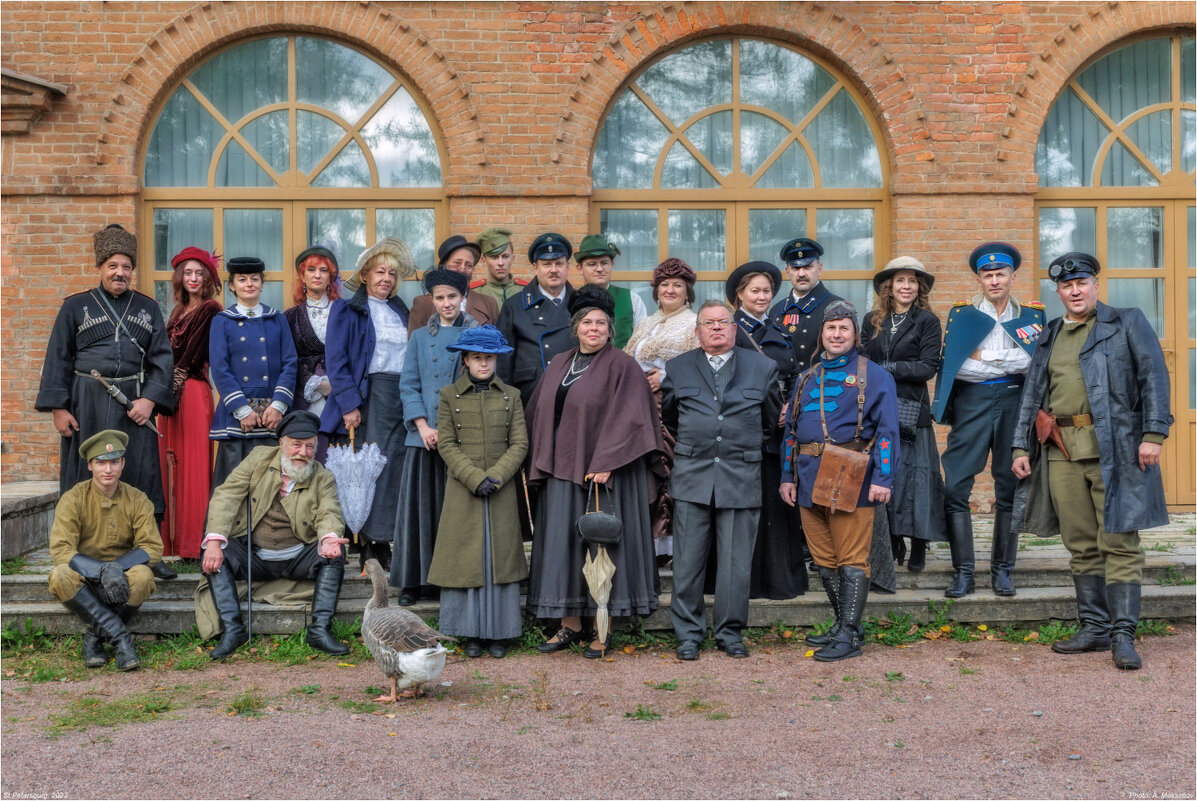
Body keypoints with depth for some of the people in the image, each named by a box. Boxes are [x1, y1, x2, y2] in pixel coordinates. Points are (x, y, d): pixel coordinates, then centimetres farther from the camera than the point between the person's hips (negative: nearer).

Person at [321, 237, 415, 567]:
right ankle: (372, 543, -4)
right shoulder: (348, 309, 5)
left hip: (405, 395, 5)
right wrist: (349, 404, -13)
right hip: (372, 394, -5)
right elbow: (335, 360, -3)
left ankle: (386, 539, 4)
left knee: (398, 465, -1)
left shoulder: (401, 311, 21)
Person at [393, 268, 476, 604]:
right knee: (420, 506, 2)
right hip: (425, 435, 2)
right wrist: (424, 427, -7)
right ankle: (414, 580, 9)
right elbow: (408, 386, 8)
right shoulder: (420, 337, 13)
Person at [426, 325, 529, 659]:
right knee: (467, 556, 1)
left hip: (502, 490, 1)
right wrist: (475, 479, -14)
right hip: (463, 491, -1)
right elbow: (447, 444, -3)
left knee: (500, 555, 2)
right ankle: (472, 633, 10)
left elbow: (520, 443, 2)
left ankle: (498, 633, 9)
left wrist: (495, 477, -12)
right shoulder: (449, 395, 4)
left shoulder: (511, 396, 8)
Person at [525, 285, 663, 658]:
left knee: (601, 542, -2)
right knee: (562, 542, 6)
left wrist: (605, 464, -18)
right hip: (561, 470, 6)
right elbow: (538, 415, 17)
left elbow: (626, 418, -12)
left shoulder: (622, 366, -4)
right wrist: (541, 461, 9)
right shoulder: (558, 365, 14)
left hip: (603, 471, -5)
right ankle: (569, 625, 16)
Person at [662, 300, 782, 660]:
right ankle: (688, 633, 14)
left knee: (736, 562, 3)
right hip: (692, 477, 1)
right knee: (688, 561, 2)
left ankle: (730, 633, 16)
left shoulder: (762, 367, 8)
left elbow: (771, 421, 17)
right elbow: (669, 417, 21)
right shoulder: (678, 368, 10)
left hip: (741, 478, 0)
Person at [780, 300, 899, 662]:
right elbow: (792, 429, 18)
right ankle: (843, 625, 23)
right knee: (824, 559, 11)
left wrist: (882, 478, -15)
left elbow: (886, 430, -6)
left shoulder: (874, 376, 1)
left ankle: (849, 636, 2)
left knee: (851, 560, -3)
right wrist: (787, 476, 12)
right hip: (809, 480, 6)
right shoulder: (807, 378, 17)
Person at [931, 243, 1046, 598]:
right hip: (972, 404, -1)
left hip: (1015, 404, 1)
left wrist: (986, 357, -9)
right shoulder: (961, 314, 7)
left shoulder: (1031, 315, 11)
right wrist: (1008, 365, -8)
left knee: (1009, 489, 4)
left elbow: (1038, 360, -5)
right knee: (955, 488, -8)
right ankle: (963, 573, 0)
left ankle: (1002, 570, 15)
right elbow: (952, 365, -6)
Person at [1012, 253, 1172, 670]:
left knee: (1118, 543, -4)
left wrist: (1153, 433, -13)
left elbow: (1154, 376, -2)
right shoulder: (1049, 337, 19)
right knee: (1081, 546, 8)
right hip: (1062, 452, 5)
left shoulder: (1128, 323, 5)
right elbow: (1031, 396, 19)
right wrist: (1021, 446, 11)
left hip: (1114, 448, -5)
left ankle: (1123, 634, 1)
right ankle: (1095, 628, 17)